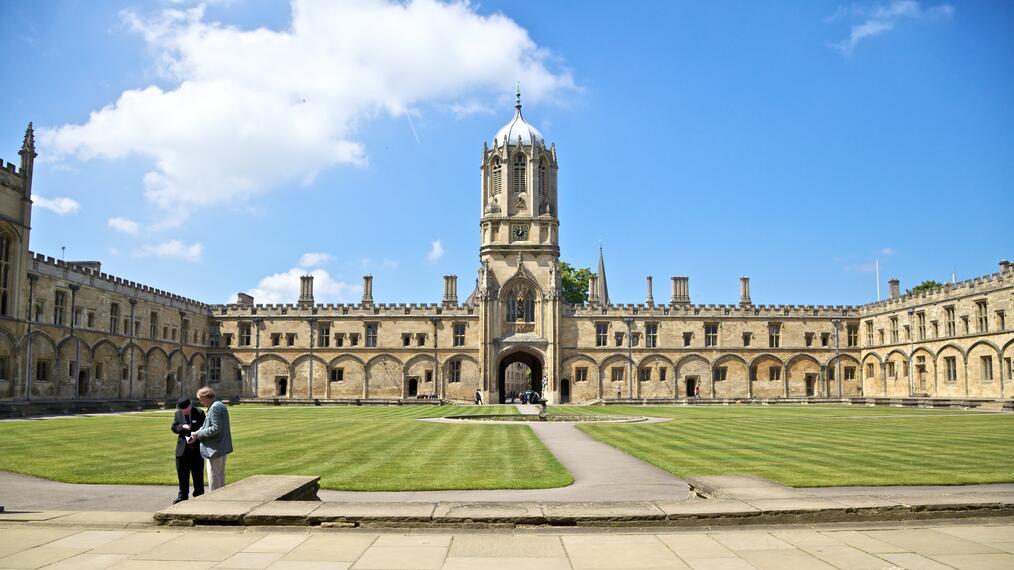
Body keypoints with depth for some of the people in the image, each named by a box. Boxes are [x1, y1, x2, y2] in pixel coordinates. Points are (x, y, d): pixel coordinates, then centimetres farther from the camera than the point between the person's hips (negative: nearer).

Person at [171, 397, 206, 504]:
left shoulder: (199, 413, -7)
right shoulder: (178, 413, 5)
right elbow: (173, 428, 6)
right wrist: (182, 427, -13)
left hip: (196, 448, -4)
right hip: (183, 448, 4)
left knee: (198, 474, 3)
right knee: (182, 474, 11)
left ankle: (198, 495, 13)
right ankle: (183, 496, 23)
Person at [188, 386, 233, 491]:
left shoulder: (214, 408, -18)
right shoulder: (220, 406, 14)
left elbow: (216, 428, -23)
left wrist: (198, 434, -15)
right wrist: (197, 433, 9)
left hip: (215, 447, -10)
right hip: (223, 447, 10)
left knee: (213, 475, -3)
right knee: (220, 474, 17)